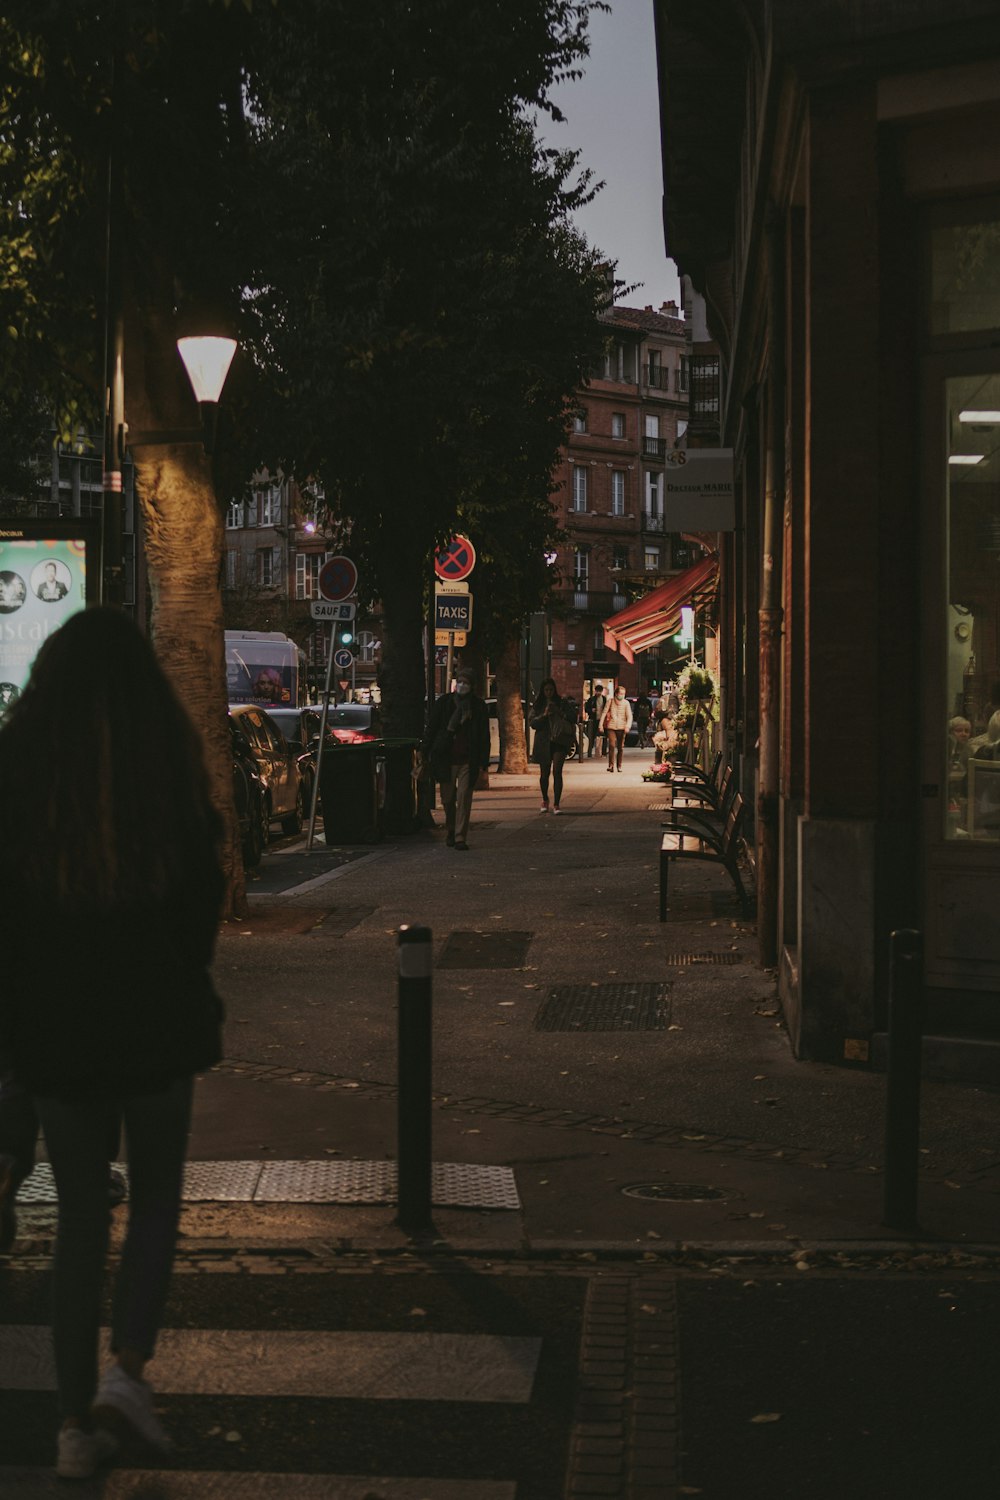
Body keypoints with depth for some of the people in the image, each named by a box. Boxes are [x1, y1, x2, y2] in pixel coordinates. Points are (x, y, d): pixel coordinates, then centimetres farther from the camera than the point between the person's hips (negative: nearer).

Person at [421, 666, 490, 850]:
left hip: (467, 760, -1)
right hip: (445, 759, 1)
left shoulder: (478, 706, 5)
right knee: (447, 799, 9)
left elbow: (484, 736, 7)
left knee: (464, 798, -6)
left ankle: (460, 837, -4)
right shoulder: (444, 702, 6)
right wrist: (427, 752, 2)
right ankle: (451, 831, 29)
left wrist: (482, 761, 2)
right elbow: (431, 728, 8)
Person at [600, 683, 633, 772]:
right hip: (611, 727, -1)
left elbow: (629, 716, -2)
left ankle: (619, 766, 18)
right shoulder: (610, 701, 2)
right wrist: (601, 725, 1)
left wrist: (628, 726, -18)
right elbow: (604, 713, 6)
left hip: (621, 728, 1)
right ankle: (611, 765, -15)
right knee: (612, 745, -17)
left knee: (620, 747, 6)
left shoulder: (626, 703, 2)